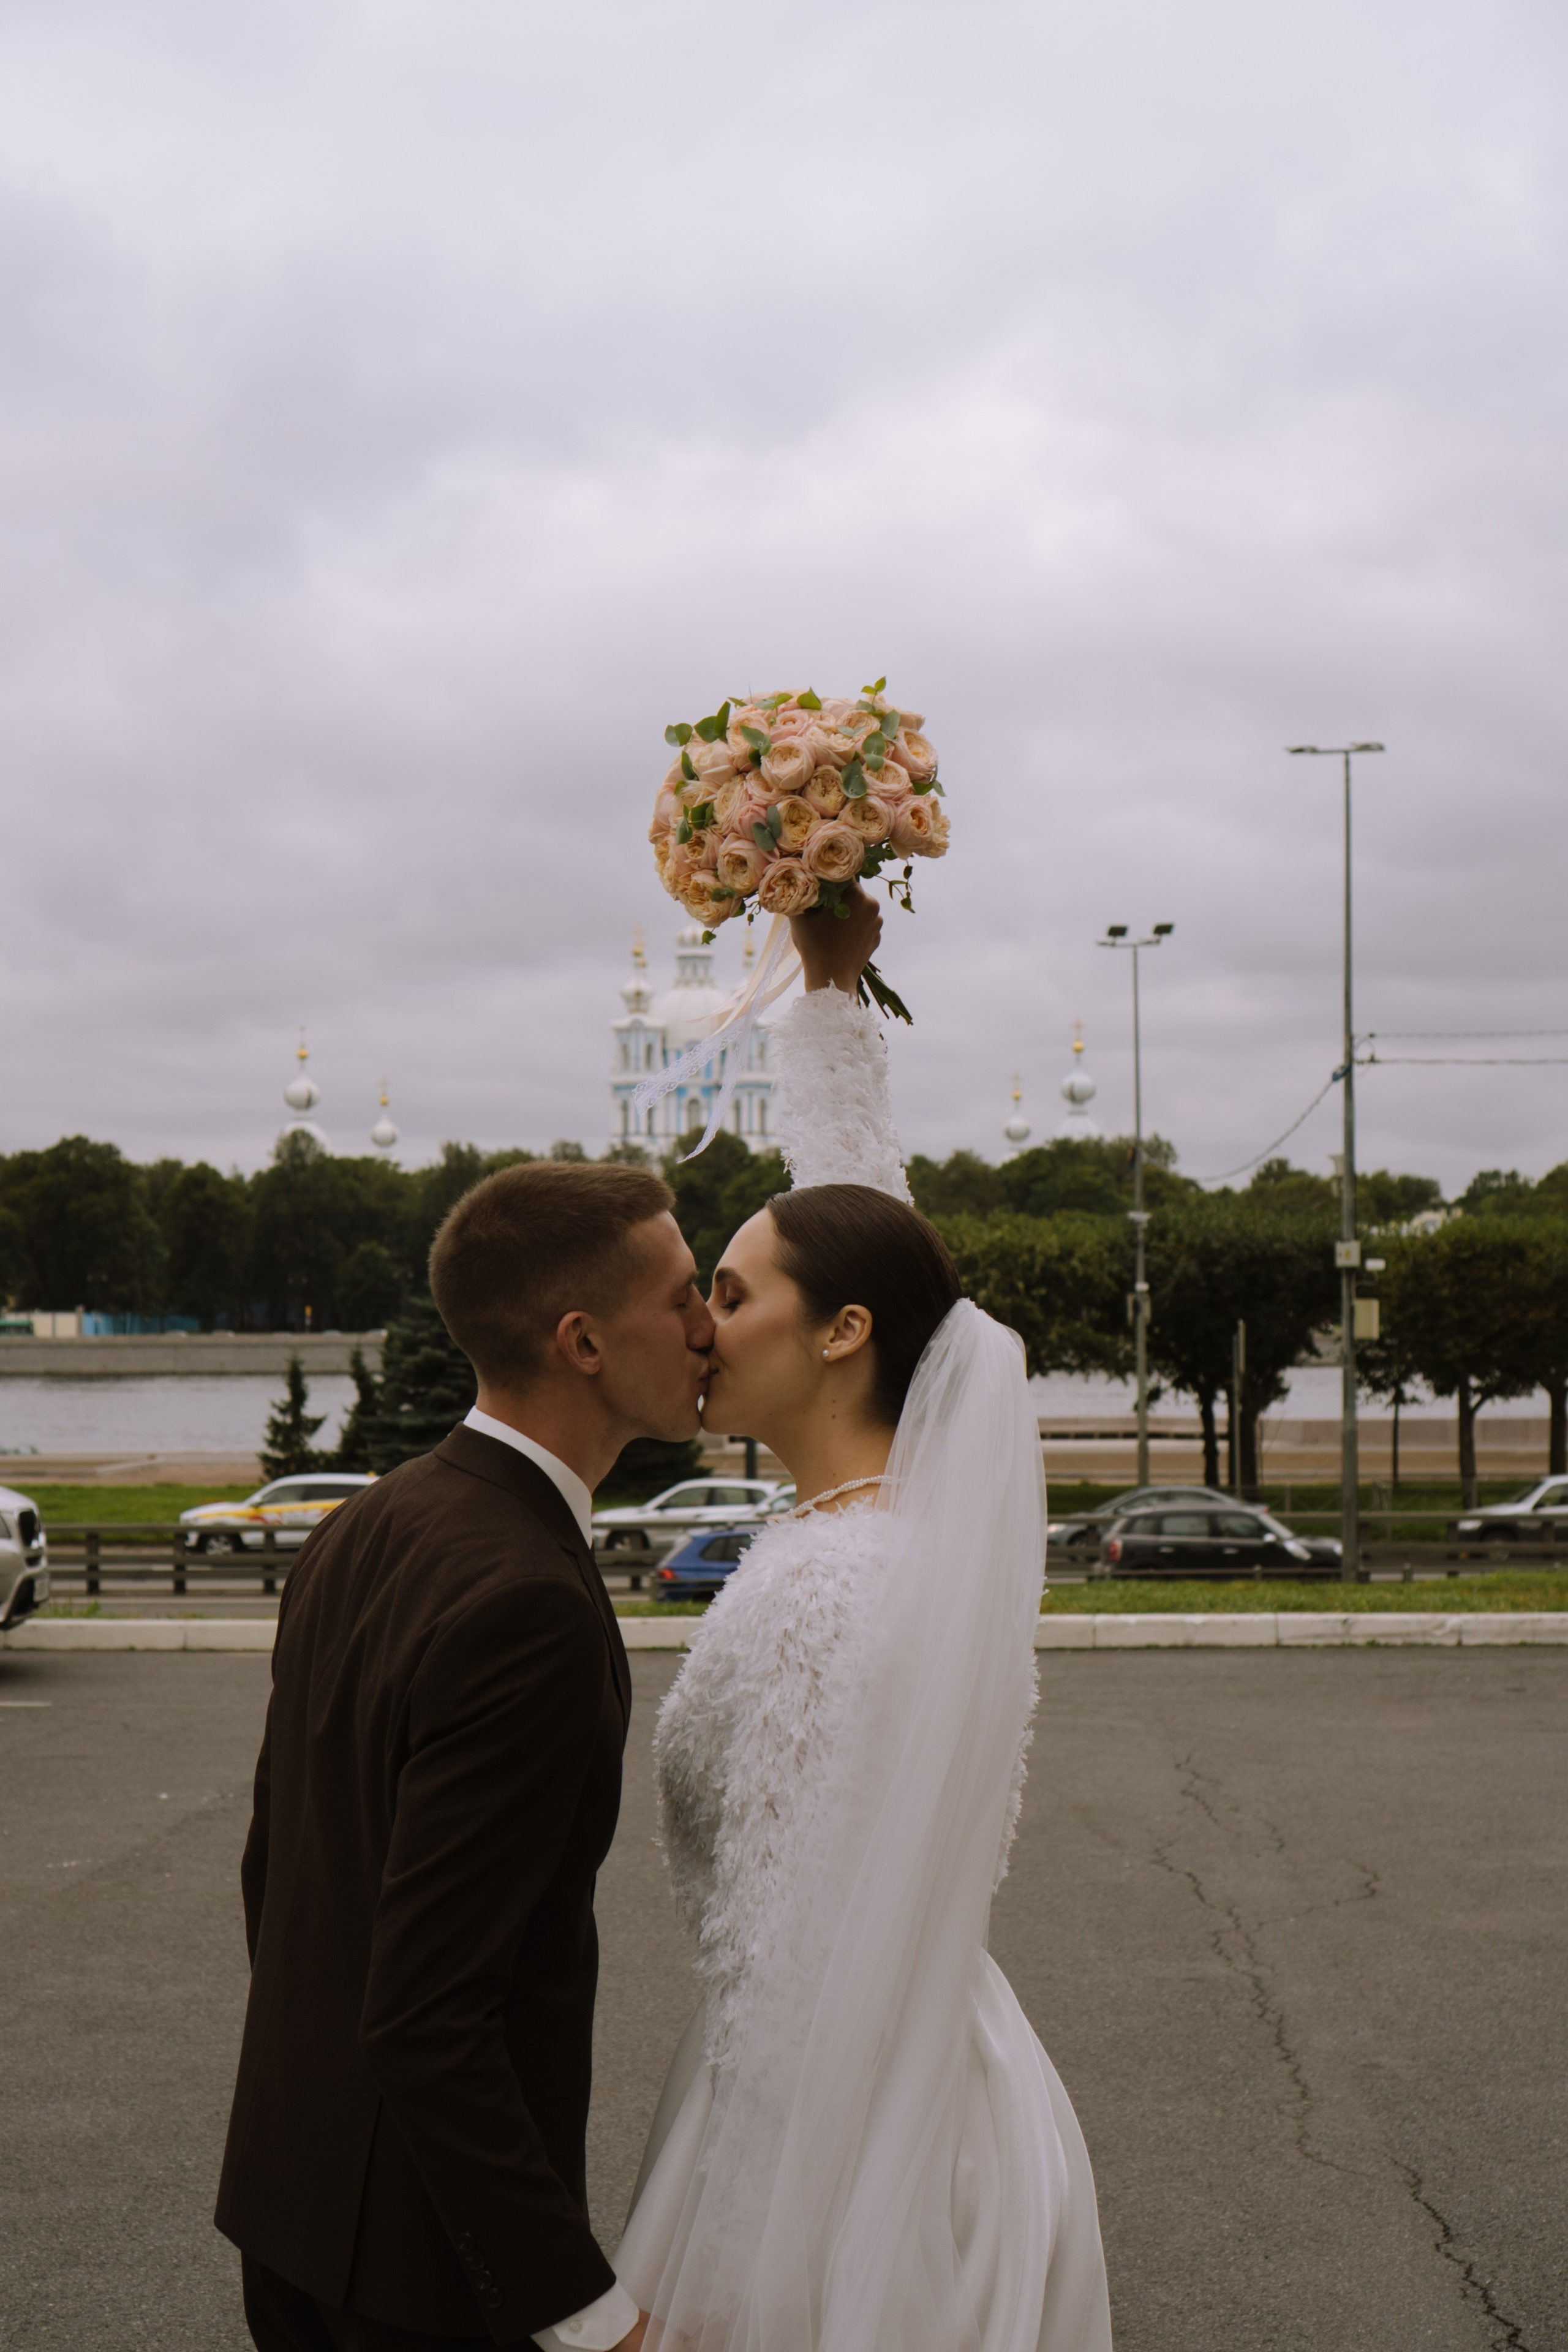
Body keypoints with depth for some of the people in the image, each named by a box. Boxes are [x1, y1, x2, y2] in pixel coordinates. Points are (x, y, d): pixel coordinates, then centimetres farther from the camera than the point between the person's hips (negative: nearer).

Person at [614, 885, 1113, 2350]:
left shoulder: (816, 1592, -25)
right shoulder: (939, 1508, -1)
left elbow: (786, 1979, -24)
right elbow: (866, 1226, 13)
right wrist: (831, 987, 21)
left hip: (850, 2133, -8)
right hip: (946, 2087, 8)